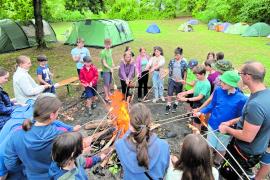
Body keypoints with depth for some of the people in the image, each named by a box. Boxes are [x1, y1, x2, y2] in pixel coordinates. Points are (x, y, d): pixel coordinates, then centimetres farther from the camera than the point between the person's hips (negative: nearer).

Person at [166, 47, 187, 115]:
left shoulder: (184, 62, -7)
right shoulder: (172, 61, -1)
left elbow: (185, 71, -2)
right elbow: (169, 70, 5)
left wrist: (184, 80, -3)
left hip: (180, 81, -1)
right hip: (172, 80, 1)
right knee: (169, 94, -2)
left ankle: (175, 107, 32)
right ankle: (168, 107, 10)